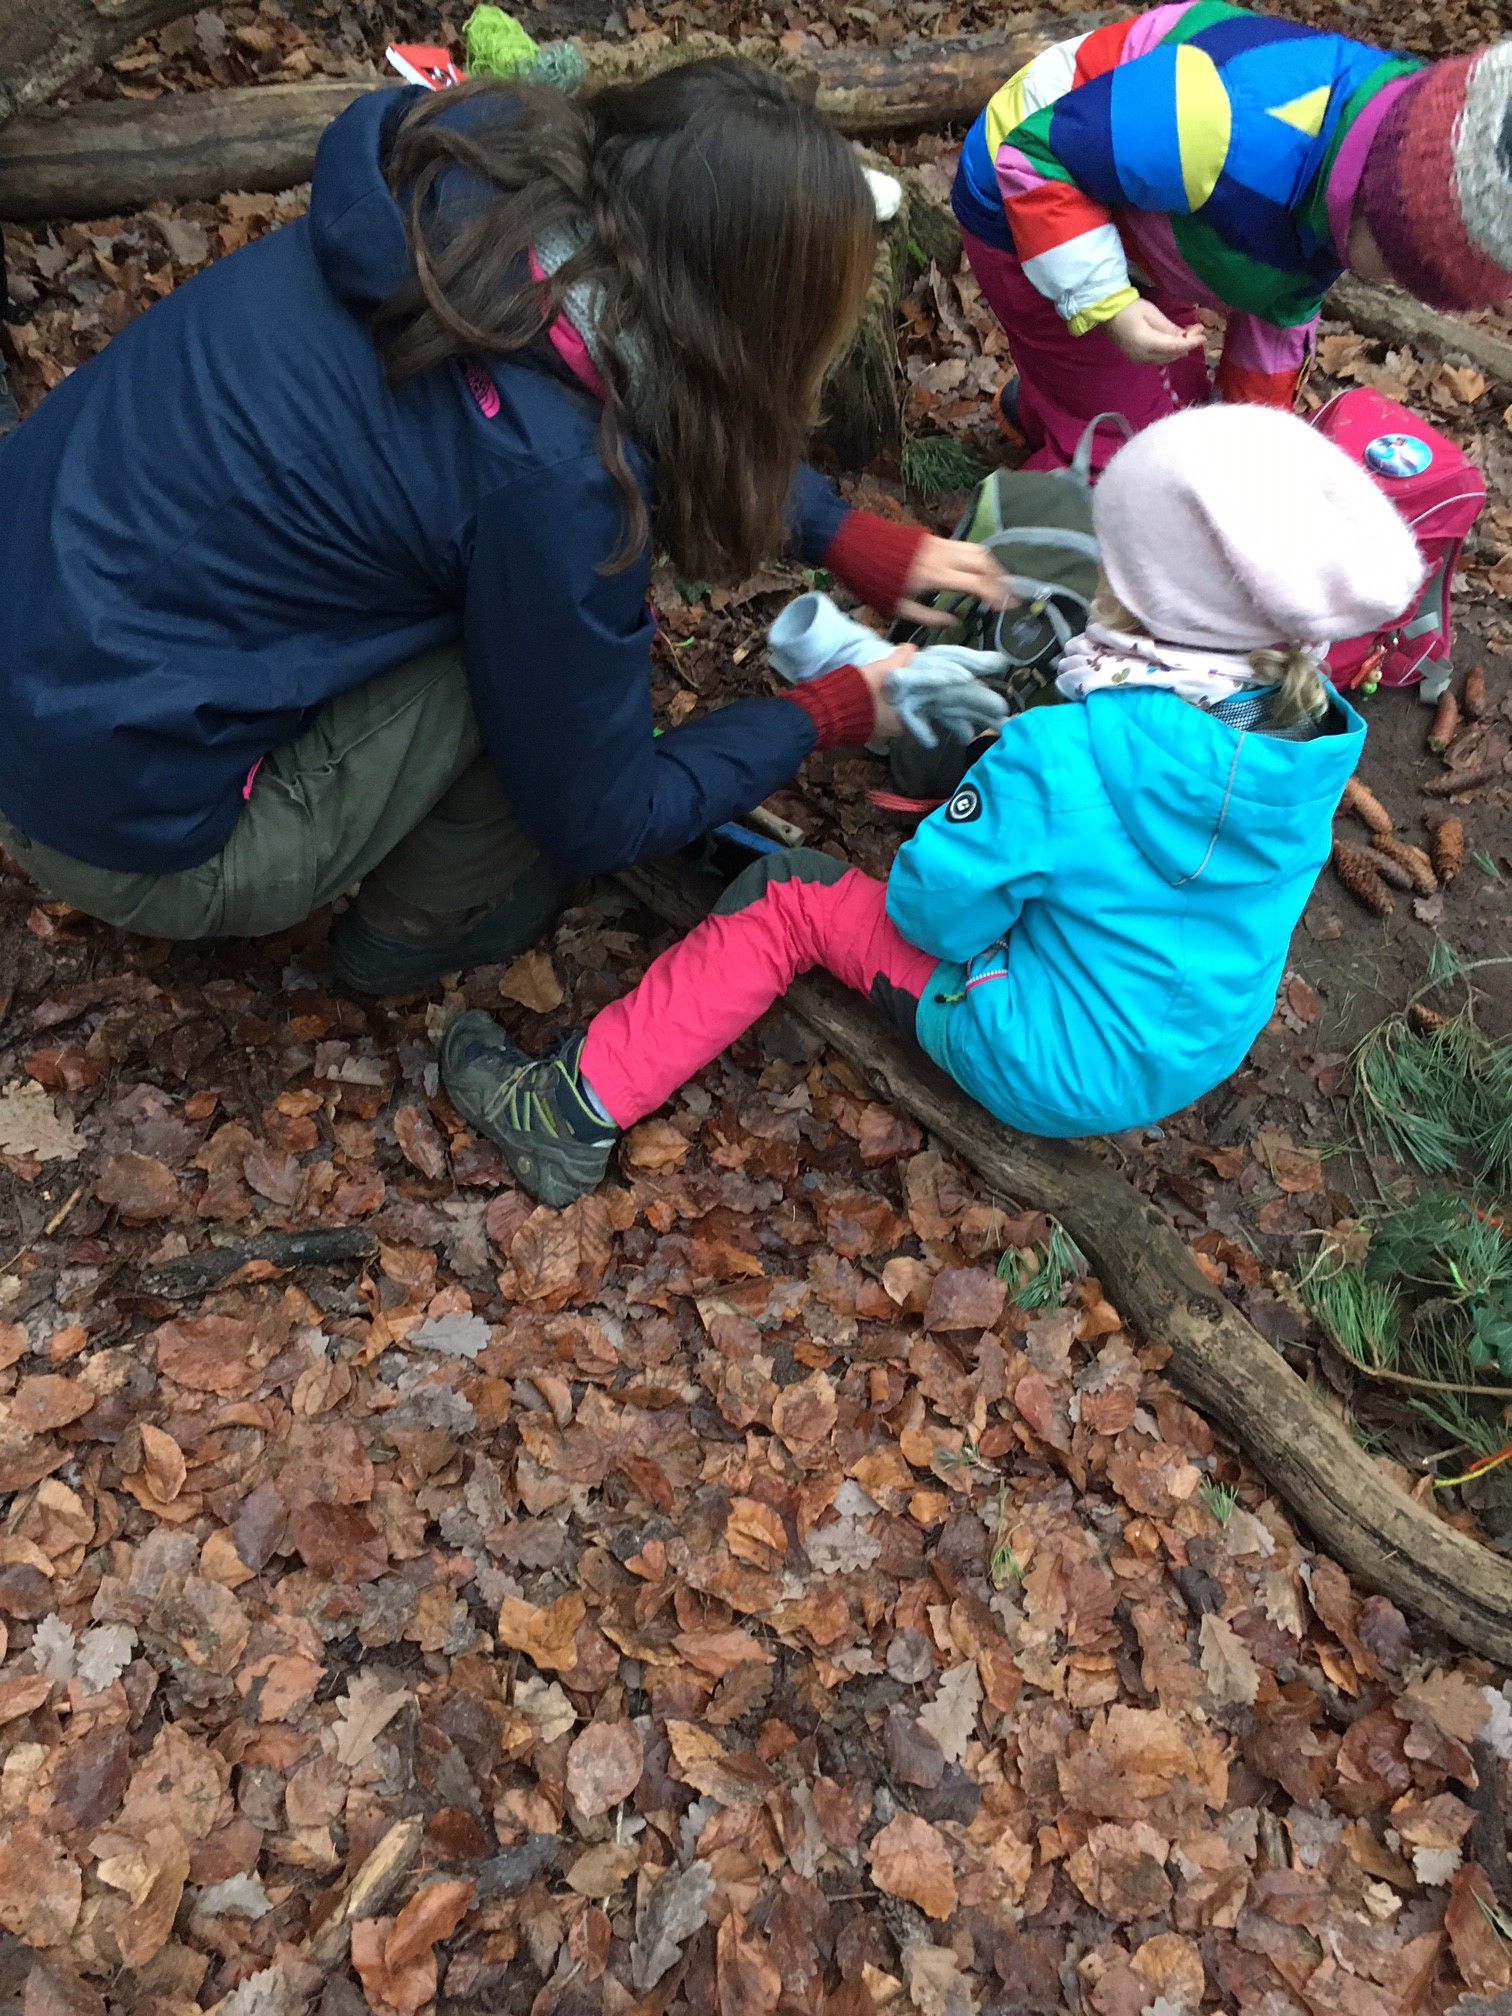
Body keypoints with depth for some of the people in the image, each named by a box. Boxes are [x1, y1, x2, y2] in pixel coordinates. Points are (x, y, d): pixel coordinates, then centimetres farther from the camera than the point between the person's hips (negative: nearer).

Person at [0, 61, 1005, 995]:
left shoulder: (477, 184, -7)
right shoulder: (550, 475, -28)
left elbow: (697, 419, 13)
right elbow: (594, 821, -12)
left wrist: (855, 541, 11)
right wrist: (833, 712, -1)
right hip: (121, 812, -7)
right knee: (555, 644, -11)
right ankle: (422, 926, 12)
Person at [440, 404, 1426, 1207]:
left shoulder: (1066, 757, -30)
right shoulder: (1312, 727, -9)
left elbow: (938, 910, -22)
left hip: (1050, 1069, -7)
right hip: (1212, 1048, 8)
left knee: (785, 899, -4)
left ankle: (581, 1112, 3)